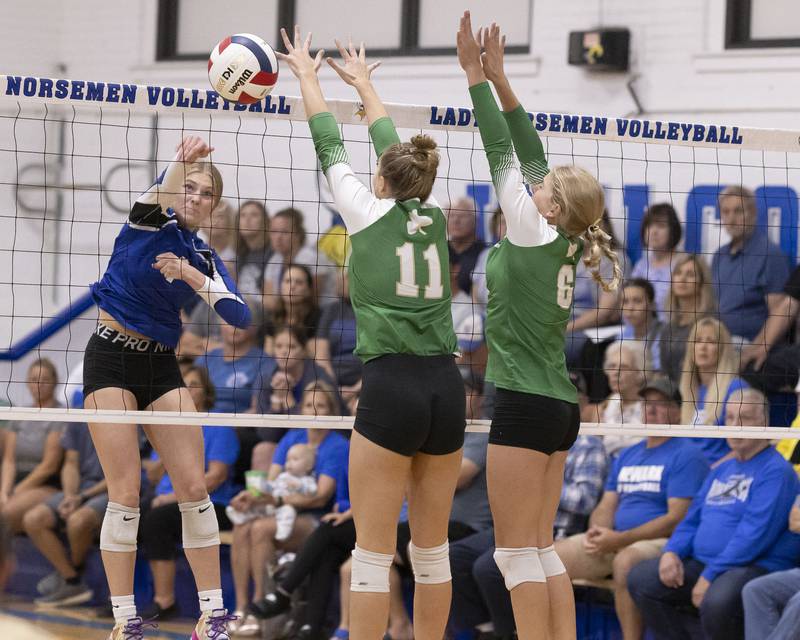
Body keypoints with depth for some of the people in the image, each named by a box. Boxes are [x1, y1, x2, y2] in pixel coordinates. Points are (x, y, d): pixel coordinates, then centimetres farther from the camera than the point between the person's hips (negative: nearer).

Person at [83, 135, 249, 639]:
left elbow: (240, 316, -7)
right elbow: (160, 192, -28)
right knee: (126, 493, -9)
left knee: (194, 488, -1)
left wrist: (195, 279, -20)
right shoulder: (151, 219, -4)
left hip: (162, 366, 5)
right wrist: (181, 161, -48)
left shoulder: (205, 259, 8)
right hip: (111, 358, -5)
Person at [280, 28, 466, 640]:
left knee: (372, 555, -4)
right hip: (446, 388, 5)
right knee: (432, 549, 11)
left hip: (391, 388, -5)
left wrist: (307, 74, 30)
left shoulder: (369, 212, 1)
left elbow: (330, 147, 15)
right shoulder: (433, 216, 12)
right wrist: (362, 82, 43)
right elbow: (395, 149, 28)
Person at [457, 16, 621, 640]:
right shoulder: (562, 243, 8)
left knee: (517, 551, -4)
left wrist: (477, 76, -1)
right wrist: (497, 78, 13)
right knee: (540, 549, 11)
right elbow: (529, 153, 13)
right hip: (559, 408, 8)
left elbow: (504, 154, -7)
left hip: (524, 406, -8)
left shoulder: (534, 233, -10)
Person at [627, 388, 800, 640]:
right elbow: (692, 520, 23)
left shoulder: (775, 471, -7)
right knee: (640, 579, -5)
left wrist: (710, 576, -19)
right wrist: (672, 551, 0)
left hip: (756, 567, -9)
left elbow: (755, 533, -17)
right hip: (701, 562, 9)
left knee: (717, 601, -38)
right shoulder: (722, 470, 22)